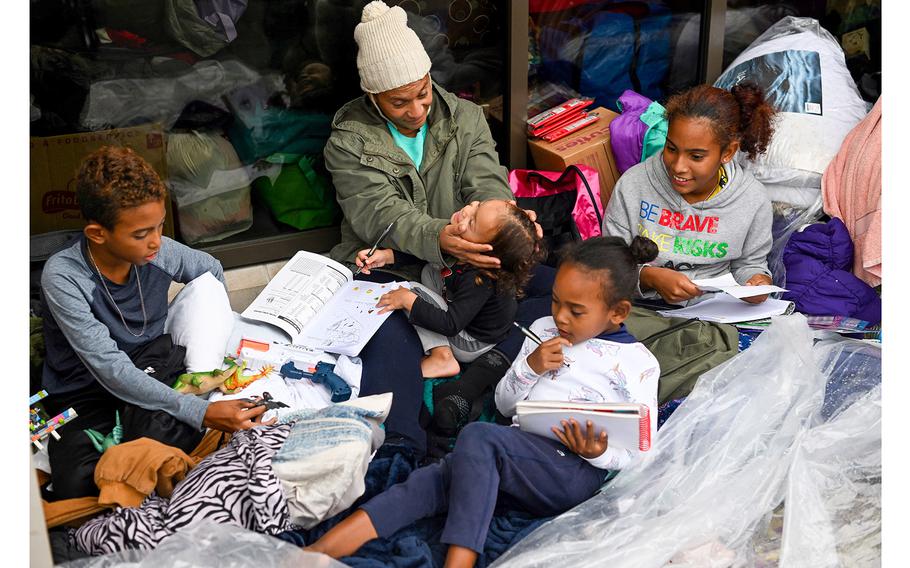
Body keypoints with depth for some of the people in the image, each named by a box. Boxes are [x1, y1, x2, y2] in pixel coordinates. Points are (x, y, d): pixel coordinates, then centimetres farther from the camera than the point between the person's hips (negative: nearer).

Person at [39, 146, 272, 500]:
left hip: (148, 366, 2)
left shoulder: (160, 252, -13)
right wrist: (201, 413, -36)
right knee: (78, 487, -28)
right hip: (82, 392, -2)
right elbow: (111, 370, -30)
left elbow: (211, 270, 11)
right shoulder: (62, 277, -25)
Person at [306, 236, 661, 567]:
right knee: (437, 479, -22)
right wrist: (529, 367, 0)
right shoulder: (544, 330, 19)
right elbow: (504, 405, 20)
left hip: (575, 471, -5)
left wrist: (599, 453, -18)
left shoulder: (639, 363, 4)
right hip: (522, 457, 5)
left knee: (478, 436, -31)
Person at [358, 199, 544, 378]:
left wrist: (408, 300, -28)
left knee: (413, 290, -13)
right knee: (430, 271, 16)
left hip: (470, 346, -8)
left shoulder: (479, 280, -38)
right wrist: (388, 255, -11)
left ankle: (441, 358, -13)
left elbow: (451, 325, -32)